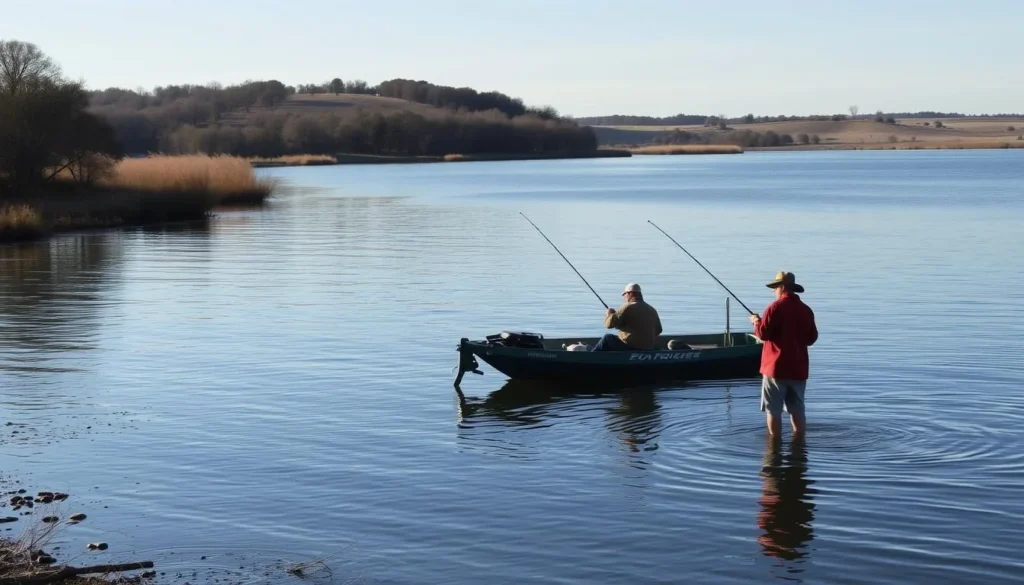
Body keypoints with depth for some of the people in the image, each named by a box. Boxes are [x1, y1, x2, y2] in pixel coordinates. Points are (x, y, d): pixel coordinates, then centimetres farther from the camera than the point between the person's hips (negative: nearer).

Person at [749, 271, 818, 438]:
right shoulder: (806, 310, 4)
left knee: (773, 410, 3)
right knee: (797, 408, 13)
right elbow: (812, 338, 11)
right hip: (798, 368, 5)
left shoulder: (775, 308, -11)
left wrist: (756, 321, 6)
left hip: (776, 366, -5)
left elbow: (763, 333, -13)